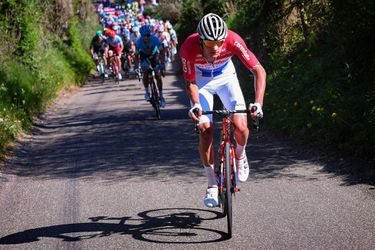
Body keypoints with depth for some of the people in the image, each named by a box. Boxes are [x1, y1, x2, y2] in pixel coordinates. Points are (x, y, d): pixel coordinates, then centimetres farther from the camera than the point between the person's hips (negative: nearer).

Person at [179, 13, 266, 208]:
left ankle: (240, 156, 17)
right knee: (205, 131, -13)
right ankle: (212, 185, 3)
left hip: (225, 77, 1)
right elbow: (190, 82, -20)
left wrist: (258, 103, -42)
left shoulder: (232, 40, -35)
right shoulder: (188, 48, -35)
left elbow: (259, 71, -32)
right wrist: (196, 105, -37)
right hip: (201, 81, -1)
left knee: (240, 126, -17)